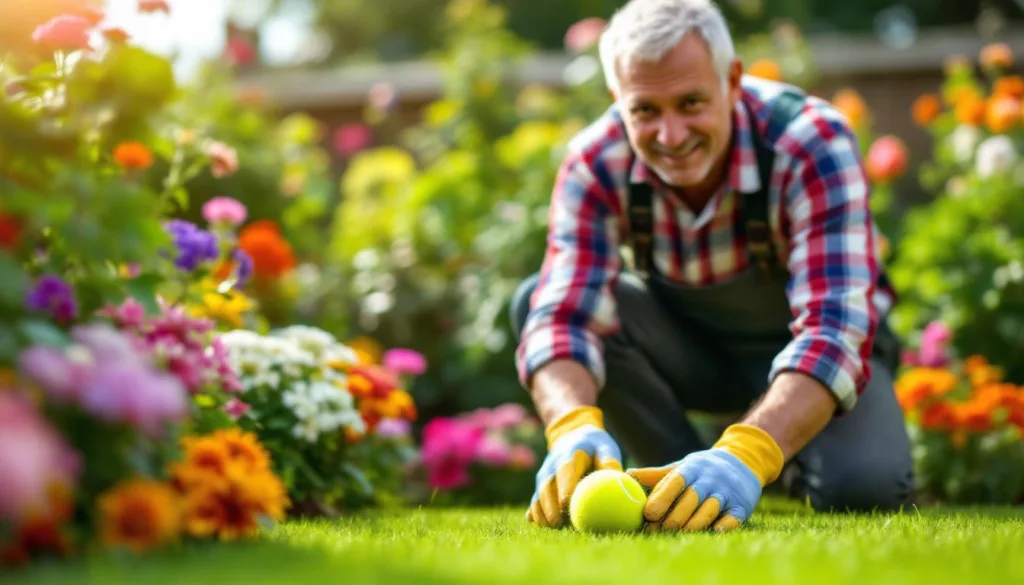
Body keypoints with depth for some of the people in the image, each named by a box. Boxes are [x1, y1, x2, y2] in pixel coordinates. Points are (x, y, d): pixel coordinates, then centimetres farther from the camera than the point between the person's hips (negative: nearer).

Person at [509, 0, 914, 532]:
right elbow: (564, 316, -31)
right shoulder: (595, 164, -22)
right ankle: (683, 491, -11)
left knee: (862, 485, -33)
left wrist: (745, 454, -58)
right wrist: (574, 425, -54)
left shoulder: (814, 144, -31)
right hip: (683, 341, 3)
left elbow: (833, 328, -41)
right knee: (536, 301, -24)